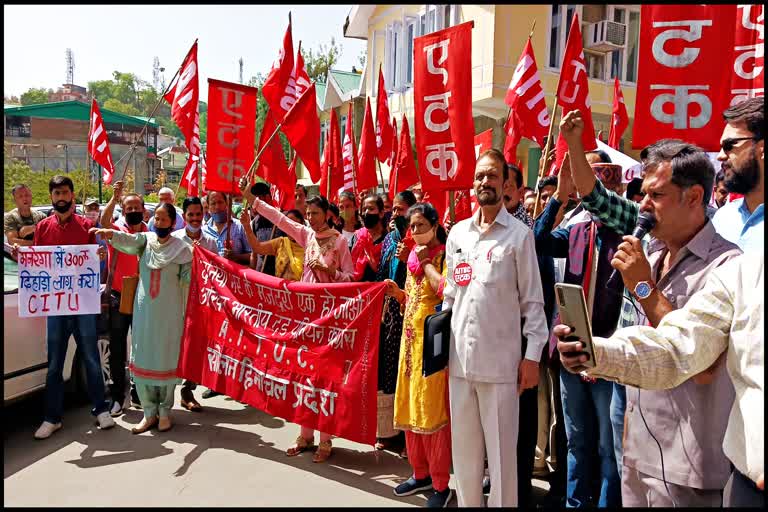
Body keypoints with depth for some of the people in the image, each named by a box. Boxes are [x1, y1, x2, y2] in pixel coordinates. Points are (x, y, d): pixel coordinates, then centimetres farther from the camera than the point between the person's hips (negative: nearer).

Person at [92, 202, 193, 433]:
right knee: (142, 359, 6)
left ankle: (164, 411, 18)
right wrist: (109, 233, -37)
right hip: (144, 310, 3)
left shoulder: (182, 248, -2)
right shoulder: (145, 239, 3)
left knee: (166, 360, 3)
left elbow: (188, 278, 1)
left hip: (169, 312, -2)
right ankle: (149, 412, 17)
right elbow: (127, 239, -20)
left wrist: (195, 259, -13)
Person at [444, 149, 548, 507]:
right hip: (459, 357, 4)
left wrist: (532, 355, -7)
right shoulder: (457, 233, 10)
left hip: (500, 360, -4)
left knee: (501, 450, 6)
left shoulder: (519, 234, -4)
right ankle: (467, 502, 32)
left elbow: (532, 300, -4)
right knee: (463, 447, 15)